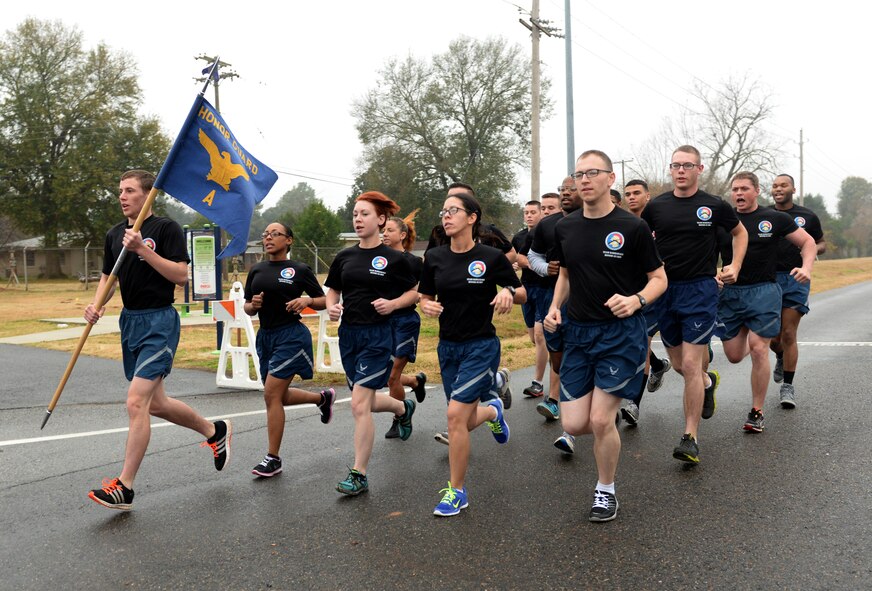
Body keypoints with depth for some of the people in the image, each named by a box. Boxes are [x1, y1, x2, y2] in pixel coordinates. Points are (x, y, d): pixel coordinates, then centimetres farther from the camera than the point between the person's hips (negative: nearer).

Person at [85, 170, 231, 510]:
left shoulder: (166, 229, -9)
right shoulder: (114, 235, 12)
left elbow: (182, 275, -16)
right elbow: (108, 277, 19)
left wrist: (143, 249, -23)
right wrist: (97, 305, 0)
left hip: (159, 322, -8)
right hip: (129, 320, 8)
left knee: (136, 402, -14)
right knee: (155, 403, 14)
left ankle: (124, 487, -6)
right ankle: (215, 431, 36)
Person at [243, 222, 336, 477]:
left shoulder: (300, 270, -4)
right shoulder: (256, 270, 9)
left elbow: (323, 301, 2)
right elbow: (247, 308, 14)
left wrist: (307, 300, -17)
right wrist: (252, 305, -8)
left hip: (291, 335, -7)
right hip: (265, 335, 7)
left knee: (271, 394, -10)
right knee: (279, 396, 15)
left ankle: (273, 459, 1)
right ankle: (323, 397, 43)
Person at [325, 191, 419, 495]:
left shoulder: (393, 259, -6)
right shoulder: (344, 257, 7)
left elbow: (413, 292, 3)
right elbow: (333, 291, 16)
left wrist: (393, 303, -15)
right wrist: (332, 307, -6)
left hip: (378, 336, -6)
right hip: (348, 334, 6)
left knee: (359, 404, -12)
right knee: (368, 402, 17)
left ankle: (359, 475, -1)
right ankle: (404, 408, 51)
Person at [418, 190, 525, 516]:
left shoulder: (491, 257, -10)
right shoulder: (434, 258, 0)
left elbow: (522, 294, 0)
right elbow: (425, 297, 10)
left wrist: (508, 292, -22)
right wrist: (428, 306, -13)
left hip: (481, 345, -5)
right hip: (448, 346, 5)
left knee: (456, 413, -16)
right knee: (467, 421, 13)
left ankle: (457, 491, 1)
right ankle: (493, 409, 51)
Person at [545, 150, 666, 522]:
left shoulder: (632, 227, -8)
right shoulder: (564, 228, 6)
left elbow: (659, 279, -2)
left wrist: (636, 300, -22)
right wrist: (555, 306, 3)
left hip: (621, 333, -4)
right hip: (577, 332, 5)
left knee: (600, 420, -7)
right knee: (574, 424, 0)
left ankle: (605, 491, 18)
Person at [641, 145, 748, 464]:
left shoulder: (715, 206, -2)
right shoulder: (656, 206, 3)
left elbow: (740, 232, 15)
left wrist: (735, 266, 4)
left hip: (700, 290, -3)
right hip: (664, 290, 4)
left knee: (690, 364, -11)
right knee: (678, 363, 14)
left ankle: (691, 438, -2)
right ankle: (708, 381, 49)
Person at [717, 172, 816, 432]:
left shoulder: (775, 219, 2)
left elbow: (807, 241, 9)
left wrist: (806, 267, -9)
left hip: (763, 291, -3)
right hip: (730, 292, 3)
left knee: (758, 350, -11)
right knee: (734, 356, 4)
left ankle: (756, 412, 1)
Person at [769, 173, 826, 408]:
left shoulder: (807, 216, 8)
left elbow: (822, 244, 17)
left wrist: (812, 249, -6)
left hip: (797, 279, -1)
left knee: (789, 335, -4)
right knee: (772, 336, 3)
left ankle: (788, 387, 5)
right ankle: (781, 359, 39)